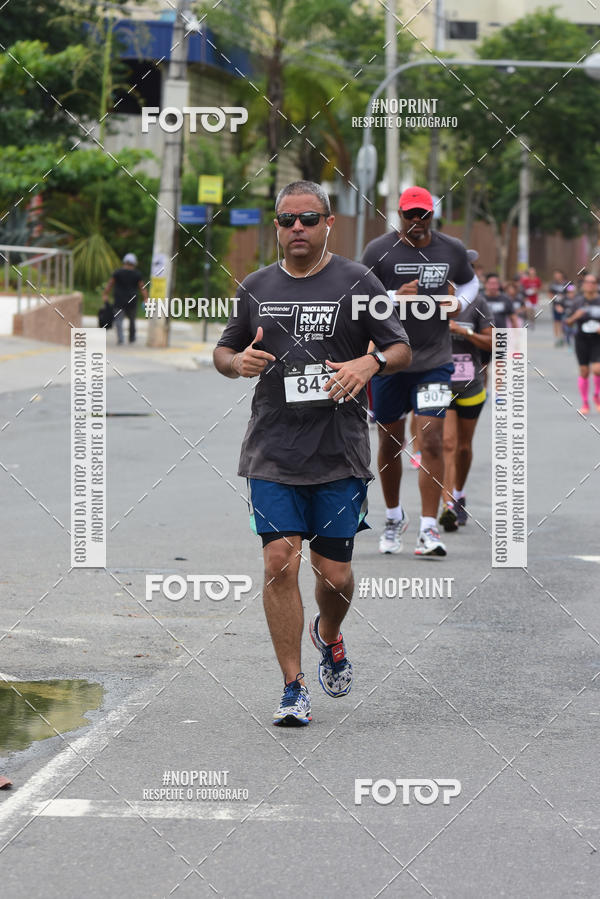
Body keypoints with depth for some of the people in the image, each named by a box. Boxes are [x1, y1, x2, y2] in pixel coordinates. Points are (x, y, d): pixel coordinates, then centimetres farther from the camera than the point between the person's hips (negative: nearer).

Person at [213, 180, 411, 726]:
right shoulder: (256, 287, 10)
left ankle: (329, 636, 37)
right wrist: (238, 362, -4)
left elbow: (402, 350, 0)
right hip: (272, 452, 2)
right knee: (280, 563, -10)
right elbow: (223, 352, 20)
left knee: (335, 574, 1)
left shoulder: (357, 282, 1)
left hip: (340, 455, -2)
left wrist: (370, 362, -22)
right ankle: (293, 689, -2)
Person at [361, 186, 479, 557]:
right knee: (390, 443, 10)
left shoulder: (452, 250, 3)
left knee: (431, 441, -11)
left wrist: (460, 303, 0)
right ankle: (395, 518, 32)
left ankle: (429, 529, -9)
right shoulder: (379, 250, -6)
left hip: (435, 361, 0)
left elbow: (470, 281, 22)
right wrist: (395, 298, -21)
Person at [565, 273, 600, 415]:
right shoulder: (577, 302, 2)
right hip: (582, 339, 1)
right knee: (584, 372, 3)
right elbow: (568, 323, 5)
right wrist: (575, 316, -16)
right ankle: (585, 403, 16)